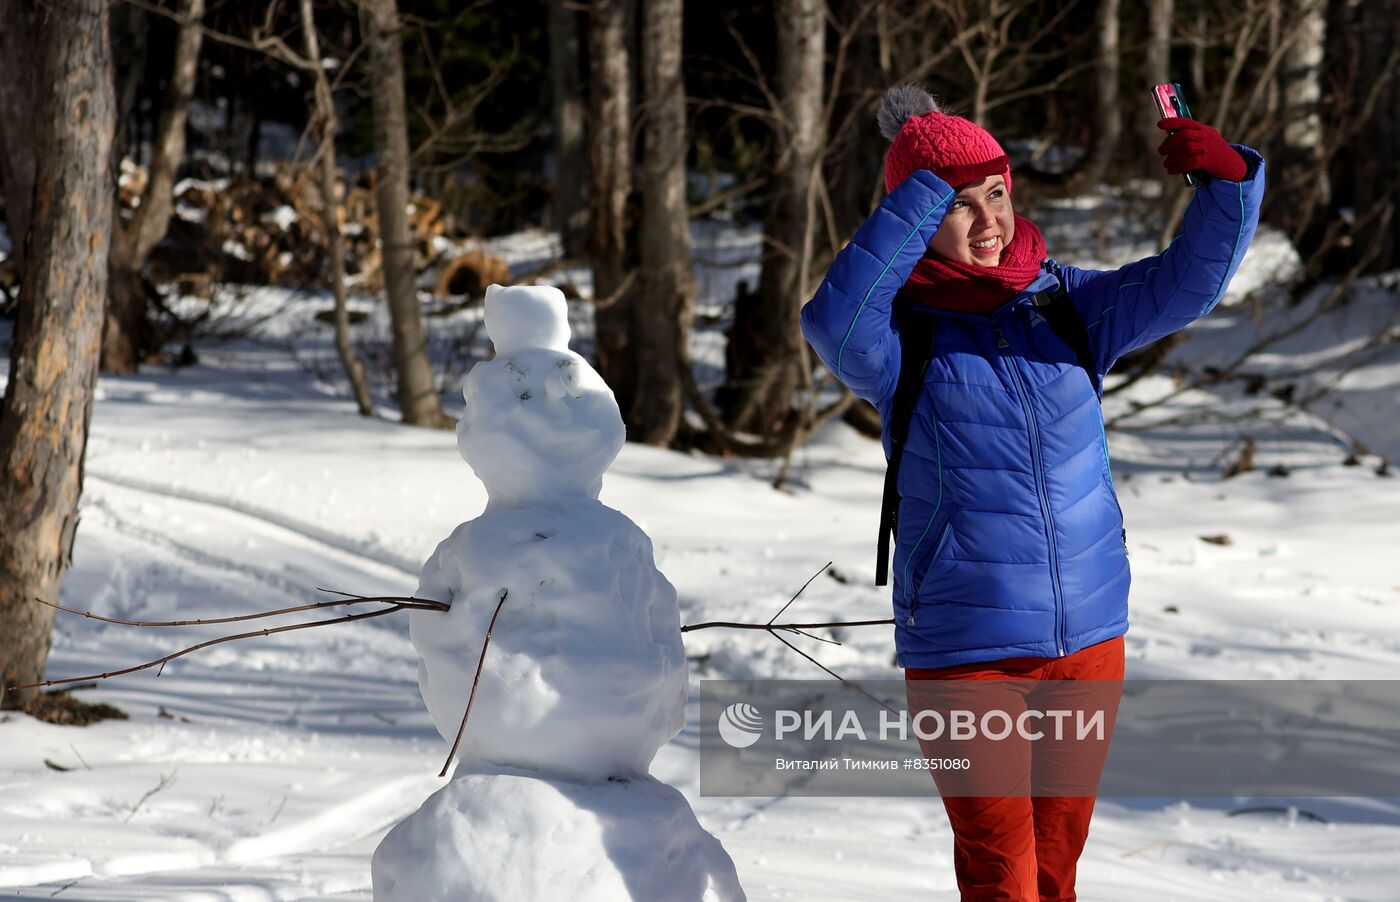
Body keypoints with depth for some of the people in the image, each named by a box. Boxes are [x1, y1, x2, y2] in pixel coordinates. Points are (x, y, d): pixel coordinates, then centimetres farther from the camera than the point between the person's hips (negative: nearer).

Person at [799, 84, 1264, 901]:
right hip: (966, 648, -4)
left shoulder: (1067, 304, 4)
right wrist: (919, 199, -28)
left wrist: (1227, 181, -23)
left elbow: (1188, 281, -4)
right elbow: (835, 323, -30)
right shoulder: (901, 336, -8)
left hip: (1089, 634, 4)